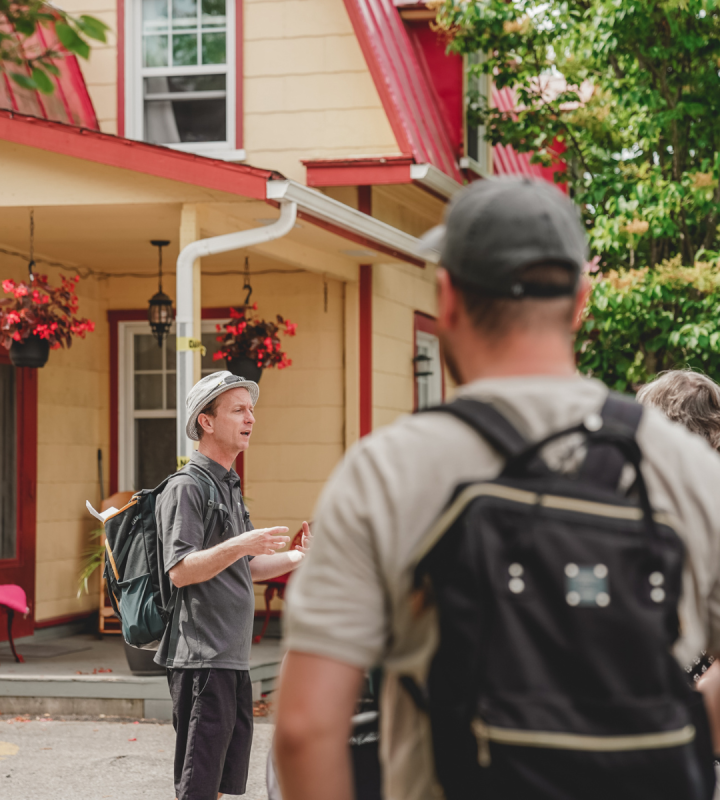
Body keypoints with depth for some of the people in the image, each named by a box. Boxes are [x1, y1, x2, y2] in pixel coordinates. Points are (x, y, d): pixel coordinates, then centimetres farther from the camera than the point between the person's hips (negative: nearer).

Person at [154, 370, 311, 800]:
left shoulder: (230, 487, 19)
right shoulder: (186, 488, -10)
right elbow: (180, 570, -19)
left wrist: (294, 558, 11)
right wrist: (240, 545, -28)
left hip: (234, 658, 10)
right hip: (201, 657, -10)